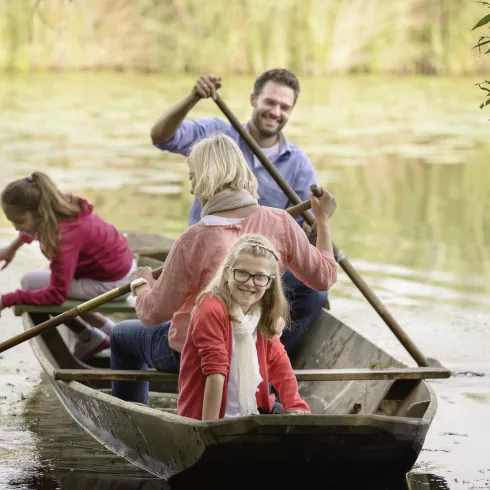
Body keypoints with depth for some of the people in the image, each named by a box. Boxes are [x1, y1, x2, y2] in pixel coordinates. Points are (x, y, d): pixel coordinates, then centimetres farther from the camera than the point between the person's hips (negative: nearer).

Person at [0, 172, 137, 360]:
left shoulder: (65, 236, -33)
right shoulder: (58, 207, -7)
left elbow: (56, 294, -32)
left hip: (110, 283, -9)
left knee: (29, 283, -6)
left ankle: (90, 339, 6)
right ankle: (108, 330, 24)